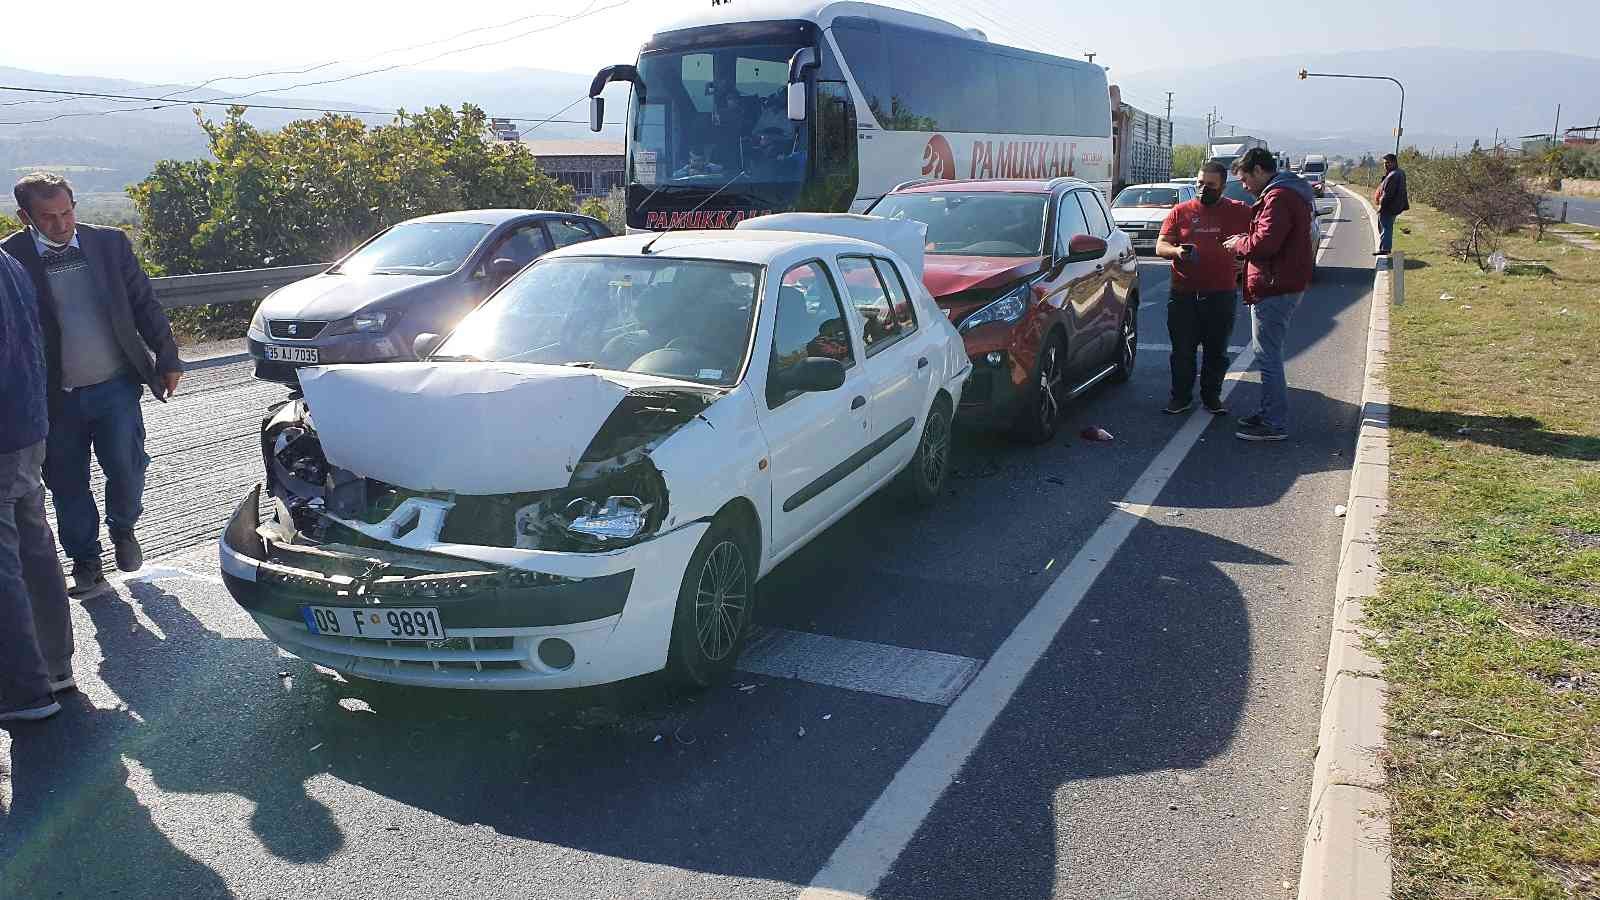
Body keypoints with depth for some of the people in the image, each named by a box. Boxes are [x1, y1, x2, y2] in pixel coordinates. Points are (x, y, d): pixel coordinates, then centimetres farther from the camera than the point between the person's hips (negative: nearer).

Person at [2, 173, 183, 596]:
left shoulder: (110, 243, -1)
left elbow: (145, 305, 6)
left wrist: (167, 358, 5)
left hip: (115, 387, 1)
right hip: (54, 398, 0)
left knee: (127, 469, -1)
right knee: (68, 485, 9)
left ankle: (123, 529, 30)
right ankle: (85, 561, 27)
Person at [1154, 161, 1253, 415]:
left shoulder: (1238, 212, 6)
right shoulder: (1181, 211, 7)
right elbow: (1160, 246, 4)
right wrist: (1177, 251, -18)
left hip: (1222, 294, 0)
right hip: (1183, 294, 0)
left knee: (1217, 351, 8)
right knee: (1182, 350, 4)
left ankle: (1212, 397, 21)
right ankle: (1181, 397, 16)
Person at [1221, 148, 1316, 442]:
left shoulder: (1278, 197, -16)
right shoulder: (1291, 193, 19)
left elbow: (1264, 242, -24)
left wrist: (1239, 243, -6)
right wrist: (1245, 242, 9)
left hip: (1274, 289, -11)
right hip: (1284, 286, 11)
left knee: (1268, 357, -7)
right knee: (1269, 355, 18)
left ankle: (1276, 424, -3)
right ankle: (1269, 413, 26)